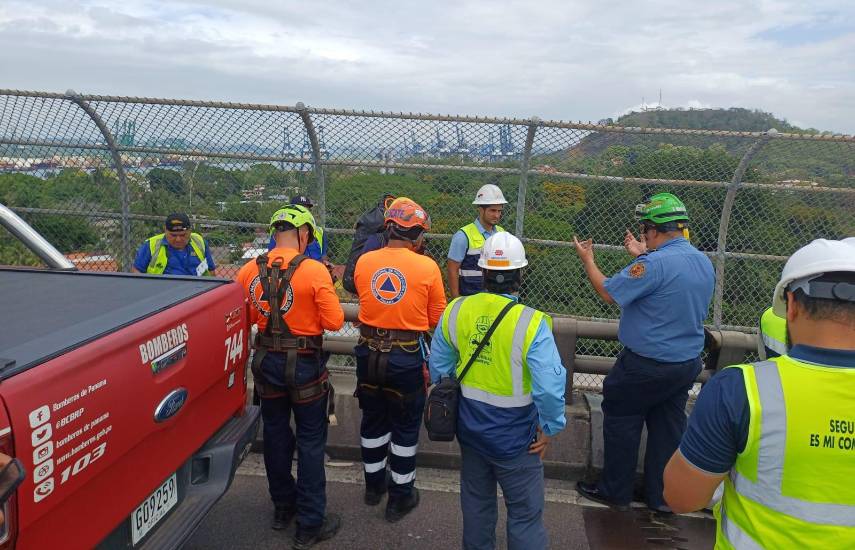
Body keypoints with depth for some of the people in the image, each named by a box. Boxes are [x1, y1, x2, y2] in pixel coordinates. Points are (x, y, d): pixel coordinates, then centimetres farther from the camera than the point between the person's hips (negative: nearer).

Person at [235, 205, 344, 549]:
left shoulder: (250, 270, -5)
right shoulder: (314, 271, -18)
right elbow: (334, 322, -17)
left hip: (266, 361, 5)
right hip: (303, 365, -4)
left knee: (275, 433, 21)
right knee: (310, 440, 8)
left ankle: (282, 507, 38)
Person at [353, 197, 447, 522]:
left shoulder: (364, 261, -5)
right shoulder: (427, 267, -13)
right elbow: (437, 320, -4)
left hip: (368, 353, 4)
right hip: (407, 358, -3)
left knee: (373, 419, 22)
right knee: (405, 426, 14)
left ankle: (374, 484, 40)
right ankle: (400, 497, 28)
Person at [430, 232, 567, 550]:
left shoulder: (456, 310, -9)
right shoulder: (531, 322, -25)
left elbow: (438, 368, 2)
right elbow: (550, 387, -26)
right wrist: (549, 428, -8)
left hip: (470, 425, 5)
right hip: (514, 432, -5)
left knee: (476, 501, 25)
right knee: (525, 514, 13)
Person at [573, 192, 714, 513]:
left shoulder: (655, 264, -24)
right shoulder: (703, 262, 4)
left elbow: (609, 292, -16)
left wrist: (587, 260, -1)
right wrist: (643, 255, 20)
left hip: (647, 365, -8)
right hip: (687, 363, 8)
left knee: (621, 423, 9)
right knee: (667, 428, 16)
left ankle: (615, 492, 21)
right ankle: (662, 497, 28)